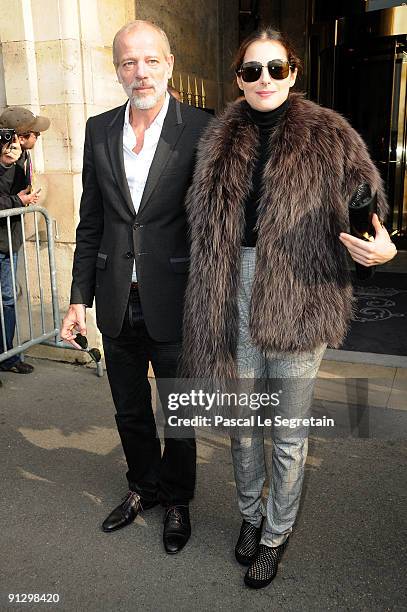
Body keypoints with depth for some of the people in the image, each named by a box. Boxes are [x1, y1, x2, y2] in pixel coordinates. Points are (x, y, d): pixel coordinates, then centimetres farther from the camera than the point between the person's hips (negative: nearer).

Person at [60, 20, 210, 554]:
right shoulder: (98, 130, 4)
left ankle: (176, 500, 39)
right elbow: (91, 223, 8)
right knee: (130, 410, 20)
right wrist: (79, 298, 6)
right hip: (118, 304, 4)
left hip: (174, 304, -4)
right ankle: (143, 487, 46)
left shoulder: (201, 131, -9)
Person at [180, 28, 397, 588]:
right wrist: (207, 304, 4)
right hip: (236, 293, 3)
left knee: (289, 431, 10)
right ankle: (249, 514, 43)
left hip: (299, 296, -3)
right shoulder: (220, 141, 7)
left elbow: (370, 207, -1)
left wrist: (382, 246, -24)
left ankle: (276, 533, 35)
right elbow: (206, 229, 10)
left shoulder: (329, 136, -2)